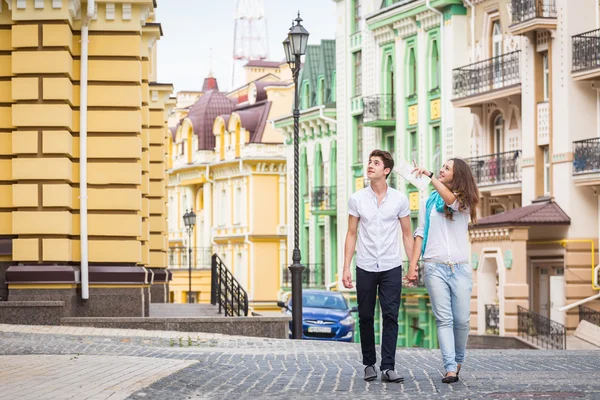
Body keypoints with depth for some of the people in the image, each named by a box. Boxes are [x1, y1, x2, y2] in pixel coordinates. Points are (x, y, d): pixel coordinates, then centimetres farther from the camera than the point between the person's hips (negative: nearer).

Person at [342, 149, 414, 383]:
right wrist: (346, 268, 0)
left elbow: (407, 235, 6)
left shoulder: (399, 199, 2)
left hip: (391, 268, -1)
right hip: (365, 268, 1)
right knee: (366, 318, 6)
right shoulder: (357, 199, 3)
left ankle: (388, 368, -5)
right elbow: (352, 235, 6)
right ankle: (369, 364, 18)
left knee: (390, 317, -6)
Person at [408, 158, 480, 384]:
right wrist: (413, 264, 1)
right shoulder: (430, 201, 13)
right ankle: (450, 369, -11)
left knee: (462, 320, -1)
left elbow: (451, 200, -17)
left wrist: (429, 176, -21)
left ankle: (458, 361, 20)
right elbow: (421, 233, 10)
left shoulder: (464, 200, 8)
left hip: (460, 267, 0)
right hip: (435, 267, 0)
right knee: (444, 319, -7)